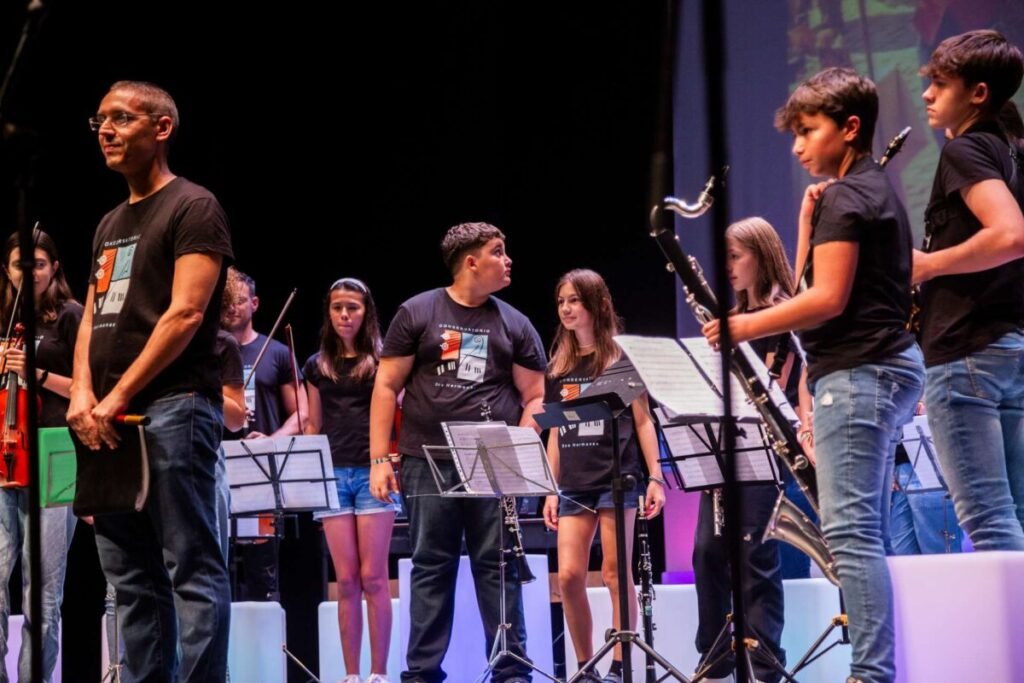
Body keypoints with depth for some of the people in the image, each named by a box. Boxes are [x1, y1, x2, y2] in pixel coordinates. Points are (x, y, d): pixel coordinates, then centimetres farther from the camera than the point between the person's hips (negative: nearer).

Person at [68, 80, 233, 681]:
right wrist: (83, 393, -2)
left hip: (174, 408, -8)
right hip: (109, 422, 8)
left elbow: (185, 314, -12)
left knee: (193, 571, -9)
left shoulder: (194, 207, -2)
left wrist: (118, 397, -15)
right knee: (133, 579, 7)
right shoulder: (110, 225, 22)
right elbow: (92, 318, 18)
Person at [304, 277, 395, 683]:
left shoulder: (381, 361, 5)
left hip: (373, 471, -3)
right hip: (331, 474, 3)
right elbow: (313, 427, 18)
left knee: (373, 577, -5)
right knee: (346, 580, 1)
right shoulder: (317, 366, 14)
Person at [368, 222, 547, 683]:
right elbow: (387, 387, 3)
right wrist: (379, 459, -4)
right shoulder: (417, 314, 4)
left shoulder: (514, 324, 10)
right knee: (430, 569, 2)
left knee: (499, 568, 0)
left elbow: (535, 397, 10)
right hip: (428, 465, -1)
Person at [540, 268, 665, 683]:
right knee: (569, 575, -4)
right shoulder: (559, 368, 14)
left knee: (615, 574, -4)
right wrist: (551, 490, 13)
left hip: (616, 478, -4)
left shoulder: (621, 357, 2)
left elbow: (642, 420, 0)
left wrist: (655, 477, -8)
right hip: (574, 485, 4)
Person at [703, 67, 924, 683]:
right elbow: (823, 286, 18)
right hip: (885, 367, 11)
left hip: (857, 372, -11)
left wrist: (746, 325, -14)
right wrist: (809, 216, 11)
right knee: (865, 533, 11)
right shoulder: (875, 190, 20)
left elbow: (828, 298, -19)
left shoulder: (843, 197, -10)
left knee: (849, 530, -14)